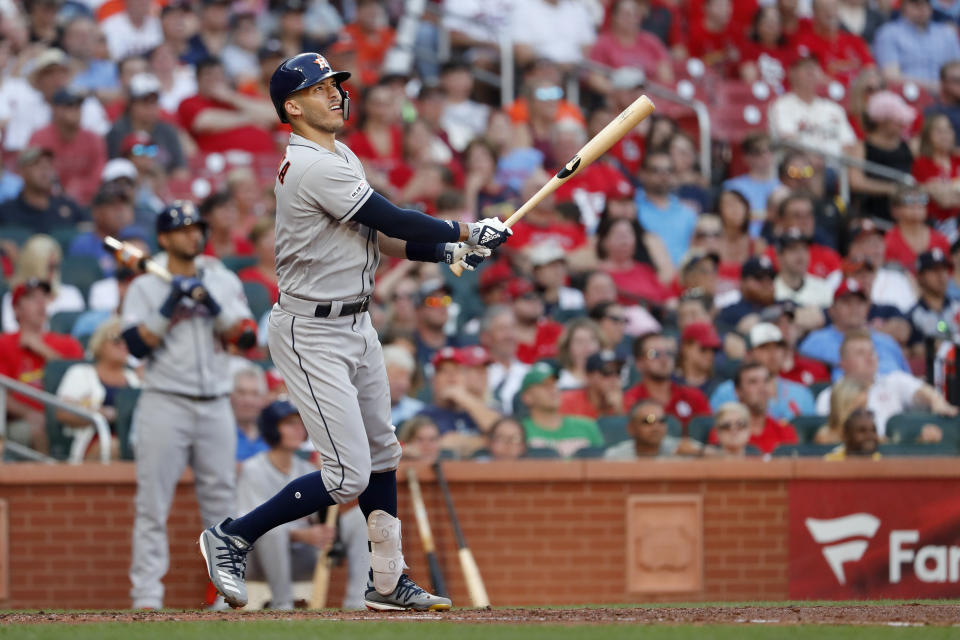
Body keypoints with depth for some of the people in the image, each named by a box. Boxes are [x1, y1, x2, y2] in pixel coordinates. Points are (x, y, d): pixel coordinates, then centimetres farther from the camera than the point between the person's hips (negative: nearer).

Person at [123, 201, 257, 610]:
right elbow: (137, 345, -8)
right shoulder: (145, 288, 4)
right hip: (164, 405, -3)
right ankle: (146, 598, -7)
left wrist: (214, 307, -10)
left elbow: (248, 338, 2)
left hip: (215, 406, 3)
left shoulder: (223, 281, 13)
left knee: (222, 500, 3)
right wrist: (169, 308, -14)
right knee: (153, 504, -7)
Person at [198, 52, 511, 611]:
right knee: (348, 477, -11)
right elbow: (392, 221, -21)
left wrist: (447, 250, 0)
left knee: (381, 456, 17)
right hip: (314, 335, -10)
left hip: (356, 326, 10)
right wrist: (467, 232, -9)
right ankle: (232, 538, 1)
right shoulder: (314, 167, -21)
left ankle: (388, 581, 26)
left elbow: (380, 236, 14)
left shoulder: (341, 158, 11)